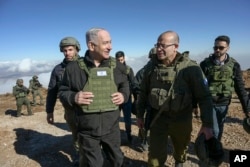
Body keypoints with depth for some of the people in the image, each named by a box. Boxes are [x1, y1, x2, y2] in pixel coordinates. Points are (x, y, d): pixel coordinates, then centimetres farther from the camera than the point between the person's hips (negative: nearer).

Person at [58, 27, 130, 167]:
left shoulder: (116, 66, -3)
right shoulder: (74, 68, -10)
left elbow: (125, 85, 13)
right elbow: (63, 92, 0)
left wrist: (124, 95, -8)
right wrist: (73, 97, -20)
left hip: (112, 128, 3)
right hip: (87, 131, -2)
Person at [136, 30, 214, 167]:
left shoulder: (190, 68, -15)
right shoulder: (151, 66, -4)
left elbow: (204, 97, -12)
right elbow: (143, 92, 4)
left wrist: (207, 124, -14)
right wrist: (140, 115, 7)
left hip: (181, 119, 0)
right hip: (157, 118, 1)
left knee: (181, 149, 24)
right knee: (156, 154, 3)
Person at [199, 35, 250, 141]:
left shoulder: (234, 65, -2)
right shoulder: (205, 64, -8)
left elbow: (240, 88, 2)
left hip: (224, 104, 3)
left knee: (219, 130, 15)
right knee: (214, 130, -6)